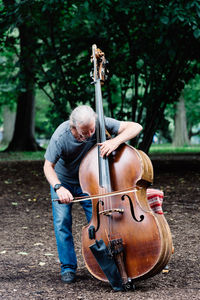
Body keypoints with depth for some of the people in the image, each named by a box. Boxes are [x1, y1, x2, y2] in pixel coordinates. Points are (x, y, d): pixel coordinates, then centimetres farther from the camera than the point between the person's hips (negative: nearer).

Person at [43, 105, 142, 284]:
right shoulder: (60, 137, -31)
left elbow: (136, 127, -28)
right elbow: (48, 166, -21)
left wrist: (116, 141, -45)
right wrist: (58, 187, -39)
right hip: (63, 182, -1)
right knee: (62, 222, -9)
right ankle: (68, 267, 4)